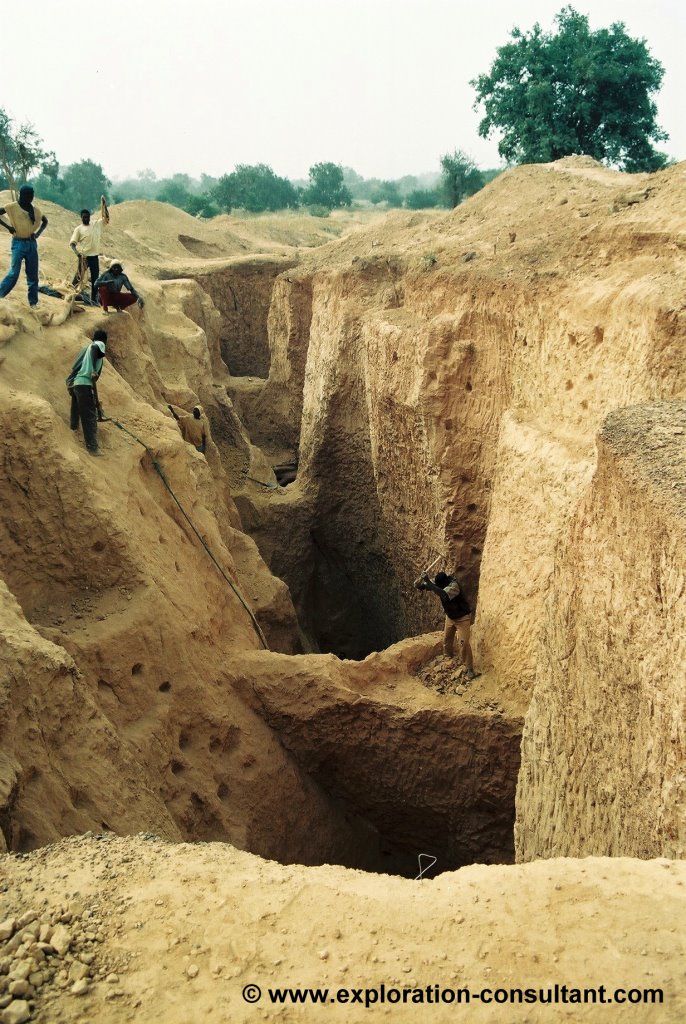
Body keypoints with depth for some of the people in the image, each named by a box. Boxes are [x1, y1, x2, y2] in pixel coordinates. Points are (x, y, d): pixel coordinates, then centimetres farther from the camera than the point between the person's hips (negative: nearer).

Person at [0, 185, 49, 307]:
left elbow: (45, 221, 22)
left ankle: (33, 302, 9)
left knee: (33, 274, 4)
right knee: (14, 272, -10)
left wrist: (38, 233, 7)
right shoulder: (12, 207, -5)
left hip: (32, 244, 4)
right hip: (18, 243, -4)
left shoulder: (35, 210, 7)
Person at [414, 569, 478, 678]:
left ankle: (470, 669, -5)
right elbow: (418, 585, -8)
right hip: (450, 616, 7)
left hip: (462, 617, -7)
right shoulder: (437, 583, -14)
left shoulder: (453, 585, -35)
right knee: (446, 640, 18)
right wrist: (421, 579, -33)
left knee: (464, 642, -13)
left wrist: (428, 582, -51)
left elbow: (443, 594, -55)